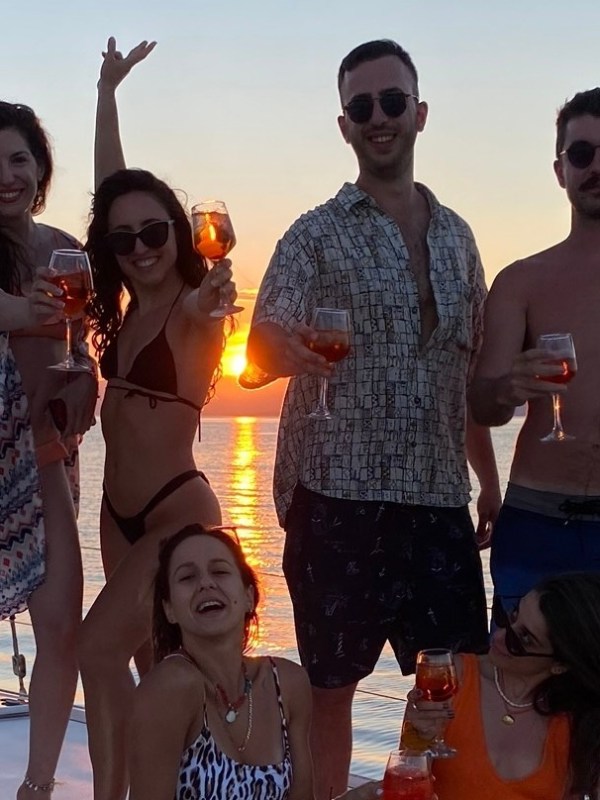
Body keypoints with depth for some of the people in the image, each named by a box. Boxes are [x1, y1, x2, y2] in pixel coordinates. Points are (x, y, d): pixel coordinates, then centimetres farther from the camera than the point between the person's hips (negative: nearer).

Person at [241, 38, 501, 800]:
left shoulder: (455, 235, 12)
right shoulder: (316, 235, -1)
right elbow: (261, 353, -11)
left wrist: (489, 482, 13)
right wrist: (285, 351, -34)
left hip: (440, 497, 4)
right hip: (339, 496, -4)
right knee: (330, 686, 4)